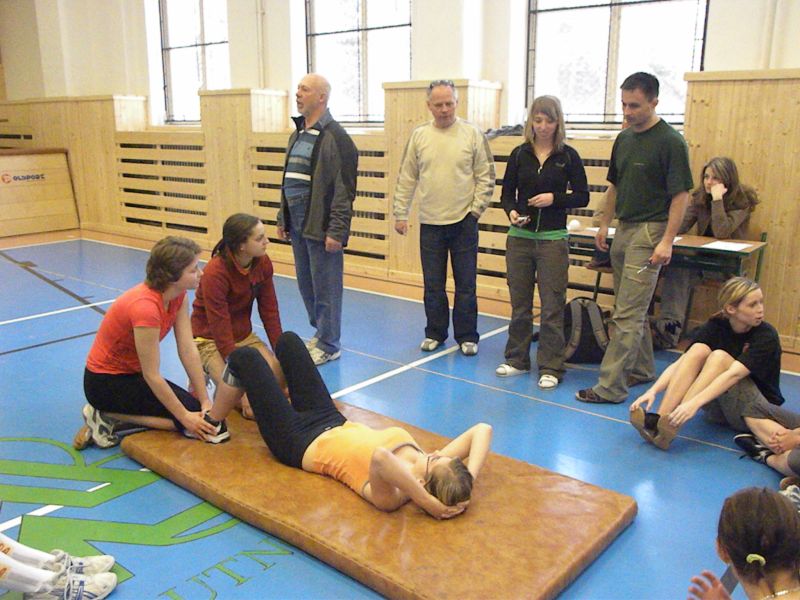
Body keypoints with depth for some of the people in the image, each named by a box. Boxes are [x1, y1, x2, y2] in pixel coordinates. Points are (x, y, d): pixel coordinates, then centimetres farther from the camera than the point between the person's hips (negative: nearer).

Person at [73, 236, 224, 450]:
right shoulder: (146, 307, -32)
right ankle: (108, 418, -5)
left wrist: (205, 401, -11)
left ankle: (107, 413, 5)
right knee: (193, 418, -14)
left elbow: (188, 351, -9)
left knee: (197, 411, 1)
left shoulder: (179, 295, -8)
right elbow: (152, 376, -25)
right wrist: (185, 417, -19)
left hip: (131, 373, 9)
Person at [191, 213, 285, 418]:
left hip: (244, 336, 6)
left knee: (281, 377, -15)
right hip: (210, 340, -6)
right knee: (251, 406, -20)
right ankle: (204, 377, 7)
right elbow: (221, 331, -25)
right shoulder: (215, 272, -26)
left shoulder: (263, 263, -8)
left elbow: (270, 312, -2)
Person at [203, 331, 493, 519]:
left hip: (298, 442, -6)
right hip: (335, 424, 6)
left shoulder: (391, 496, -42)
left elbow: (380, 458, -65)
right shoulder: (437, 469, -23)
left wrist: (430, 504, -55)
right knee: (287, 340, 17)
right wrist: (468, 482, -33)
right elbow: (482, 429, -22)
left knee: (243, 357, 2)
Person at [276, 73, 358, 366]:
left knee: (325, 288, 1)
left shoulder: (335, 137, -12)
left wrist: (337, 230, -20)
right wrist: (283, 219, 18)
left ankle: (328, 345, 13)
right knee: (306, 285, 16)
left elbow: (344, 189, -17)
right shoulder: (297, 135, 15)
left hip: (321, 227, -9)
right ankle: (320, 333, 32)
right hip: (298, 225, 9)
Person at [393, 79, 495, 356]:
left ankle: (467, 336, 19)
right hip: (430, 223, 2)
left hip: (464, 222, -2)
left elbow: (486, 176, 1)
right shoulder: (419, 136, 4)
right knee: (433, 286, 11)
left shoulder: (473, 134, -2)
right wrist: (400, 213, 3)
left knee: (466, 285, 6)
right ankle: (435, 333, 25)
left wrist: (476, 208, -7)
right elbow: (406, 179, 6)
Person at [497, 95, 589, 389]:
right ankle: (517, 359, 25)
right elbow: (507, 194, 7)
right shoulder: (519, 154, 5)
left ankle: (550, 367, 9)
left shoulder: (568, 156, -1)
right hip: (520, 237, 3)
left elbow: (582, 197, 1)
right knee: (519, 302, 11)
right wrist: (511, 212, -13)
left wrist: (554, 198, -15)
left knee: (552, 306, 0)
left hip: (553, 240, -2)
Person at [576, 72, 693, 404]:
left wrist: (667, 240, -18)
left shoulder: (670, 141, -11)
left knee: (627, 314, -9)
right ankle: (642, 368, 31)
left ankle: (610, 387, -5)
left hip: (649, 232, -8)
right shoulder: (624, 138, 12)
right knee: (633, 309, 16)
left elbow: (680, 194, -13)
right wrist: (604, 224, 16)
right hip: (623, 229, 8)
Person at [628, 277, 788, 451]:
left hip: (756, 409, -3)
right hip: (717, 406, 3)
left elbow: (733, 375, -32)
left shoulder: (767, 336, -17)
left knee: (720, 357, -30)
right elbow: (679, 363, -18)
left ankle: (672, 426, -42)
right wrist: (653, 390, -35)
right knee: (698, 350, -24)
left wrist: (694, 403, -45)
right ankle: (661, 420, -37)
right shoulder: (716, 326, -7)